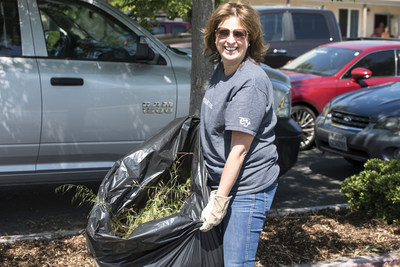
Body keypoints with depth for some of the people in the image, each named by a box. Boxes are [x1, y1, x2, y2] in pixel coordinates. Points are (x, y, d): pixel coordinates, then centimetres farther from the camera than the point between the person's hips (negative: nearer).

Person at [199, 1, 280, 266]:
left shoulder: (250, 82, -21)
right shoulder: (222, 70, 7)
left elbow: (240, 148, -22)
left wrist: (219, 200, -20)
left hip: (248, 188, -9)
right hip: (223, 181, 9)